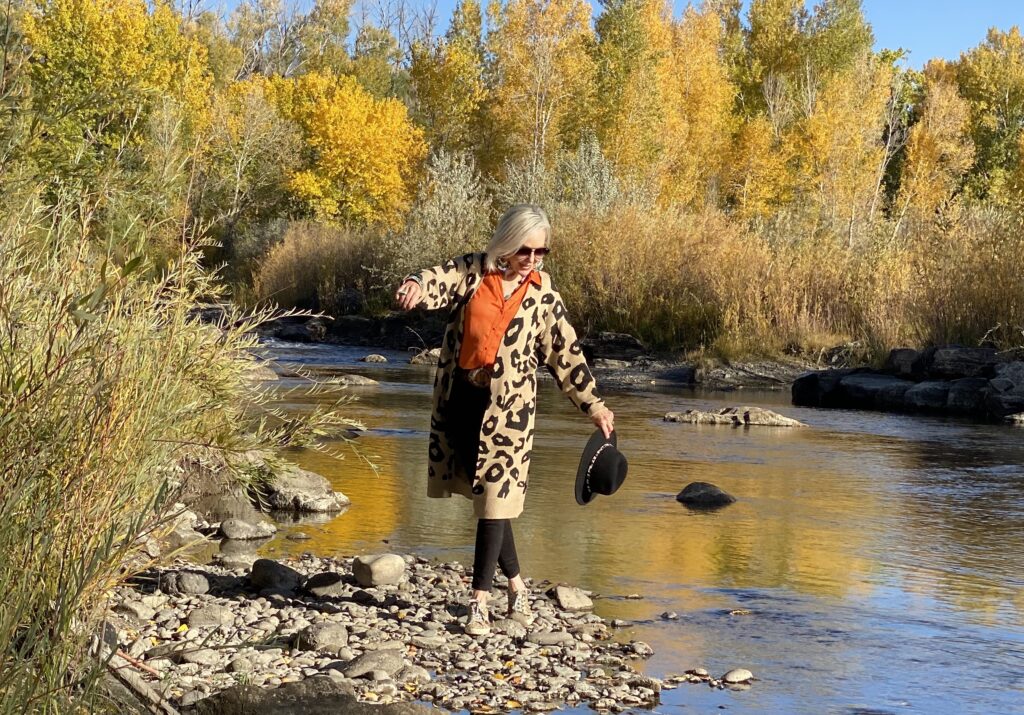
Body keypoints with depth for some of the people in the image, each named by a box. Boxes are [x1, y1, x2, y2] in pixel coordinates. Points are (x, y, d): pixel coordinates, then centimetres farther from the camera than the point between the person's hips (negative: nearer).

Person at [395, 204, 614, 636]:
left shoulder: (542, 293, 3)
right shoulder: (472, 270, 1)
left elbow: (566, 353, 9)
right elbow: (441, 279, -19)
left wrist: (595, 407, 10)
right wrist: (416, 286, -43)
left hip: (506, 406, -1)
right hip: (459, 398, 1)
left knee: (496, 497, -5)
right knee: (484, 494, 9)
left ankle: (480, 601, 0)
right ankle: (515, 584, 25)